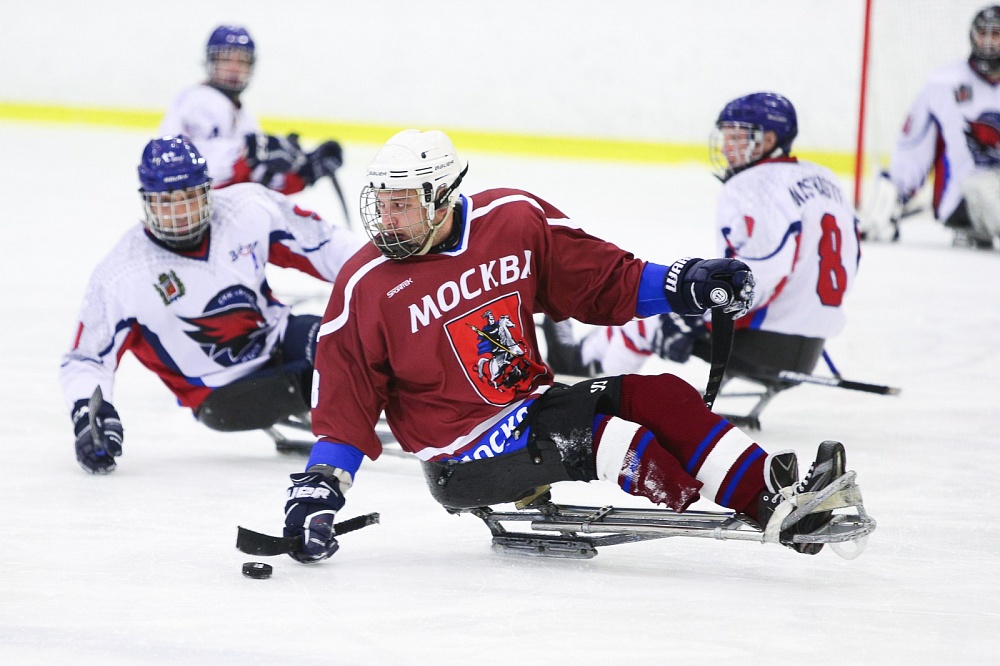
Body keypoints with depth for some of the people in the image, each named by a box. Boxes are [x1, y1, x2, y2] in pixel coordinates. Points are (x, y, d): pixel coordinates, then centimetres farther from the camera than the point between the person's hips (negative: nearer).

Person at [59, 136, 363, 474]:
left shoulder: (248, 208, -10)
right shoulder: (119, 277, -15)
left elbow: (323, 243, 1)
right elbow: (85, 359, -10)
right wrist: (89, 417, -27)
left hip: (280, 339, 2)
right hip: (222, 390, -2)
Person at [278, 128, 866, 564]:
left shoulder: (515, 221, -2)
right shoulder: (366, 287, -10)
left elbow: (603, 280, 8)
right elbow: (344, 405, -6)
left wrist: (683, 285, -6)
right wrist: (316, 494, -15)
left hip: (532, 404, 5)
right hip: (463, 454, -5)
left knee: (658, 397, -15)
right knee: (580, 427, -30)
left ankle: (772, 498, -22)